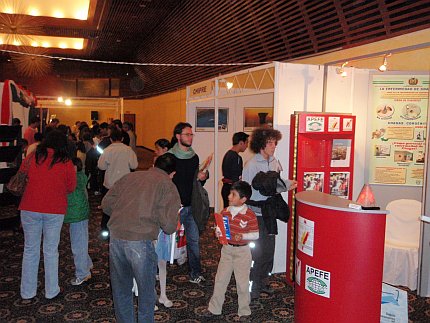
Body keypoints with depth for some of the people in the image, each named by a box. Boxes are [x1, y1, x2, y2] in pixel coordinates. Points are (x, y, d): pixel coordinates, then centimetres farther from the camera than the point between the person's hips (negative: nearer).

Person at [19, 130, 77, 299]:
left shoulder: (31, 158, -2)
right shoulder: (66, 163, -7)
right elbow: (71, 188, 0)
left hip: (30, 209, 1)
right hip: (55, 211, -1)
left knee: (30, 250, 13)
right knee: (51, 251, 11)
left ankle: (27, 292, 23)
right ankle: (51, 291, 19)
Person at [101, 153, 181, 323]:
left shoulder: (129, 176, 14)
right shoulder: (168, 186, 1)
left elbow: (106, 204, 12)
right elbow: (169, 226, -6)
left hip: (116, 237, 5)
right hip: (140, 241, -4)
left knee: (121, 288, 24)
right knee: (146, 290, 18)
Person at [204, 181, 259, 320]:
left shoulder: (250, 215, -16)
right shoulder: (225, 212, -1)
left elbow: (255, 234, -11)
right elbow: (220, 227, 10)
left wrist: (243, 236, -26)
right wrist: (218, 232, -11)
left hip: (242, 251, -4)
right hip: (227, 248, 4)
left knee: (242, 282, 8)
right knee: (220, 279, 12)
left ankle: (244, 311, 26)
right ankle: (214, 308, 27)